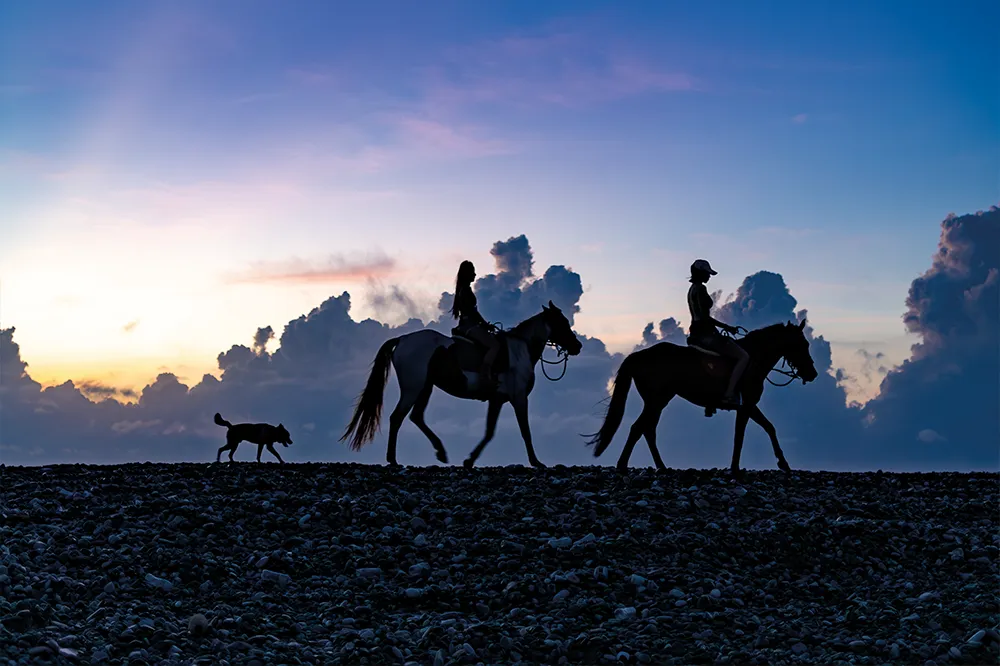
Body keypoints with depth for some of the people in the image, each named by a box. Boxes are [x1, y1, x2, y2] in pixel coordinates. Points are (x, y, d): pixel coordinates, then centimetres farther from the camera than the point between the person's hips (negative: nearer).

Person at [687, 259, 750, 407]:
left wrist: (724, 326, 21)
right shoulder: (700, 289, -14)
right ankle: (729, 394, -20)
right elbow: (704, 316, -21)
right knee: (744, 356, -9)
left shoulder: (692, 289, 17)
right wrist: (726, 327, -13)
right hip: (706, 334, -11)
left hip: (697, 334, 11)